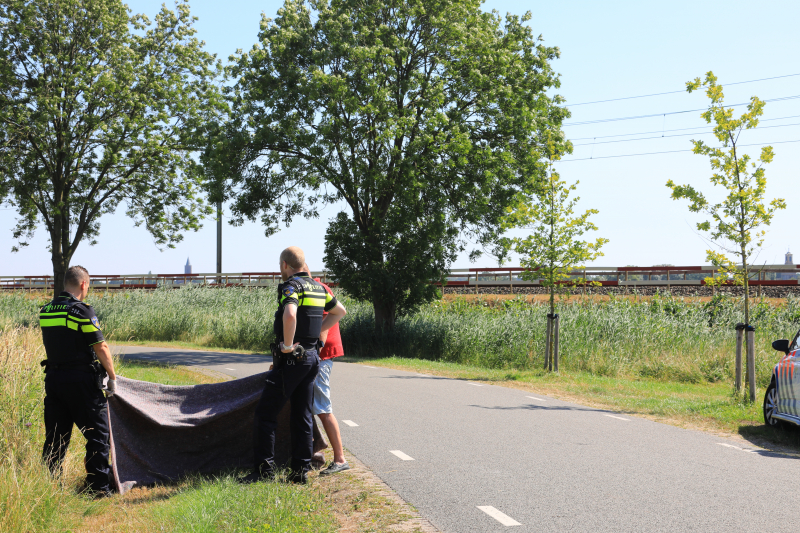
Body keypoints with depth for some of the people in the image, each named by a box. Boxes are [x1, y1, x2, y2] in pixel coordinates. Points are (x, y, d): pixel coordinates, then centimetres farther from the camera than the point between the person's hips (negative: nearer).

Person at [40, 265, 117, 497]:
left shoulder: (45, 311, 8)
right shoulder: (82, 311, -13)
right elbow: (101, 348, -12)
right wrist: (112, 377, -2)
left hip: (53, 379, 7)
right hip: (82, 380, -6)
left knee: (55, 436, 13)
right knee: (97, 435, 3)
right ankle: (98, 487, 4)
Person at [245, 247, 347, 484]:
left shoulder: (291, 285, -12)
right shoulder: (318, 288, 13)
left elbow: (290, 315, -32)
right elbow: (340, 311, 27)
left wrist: (287, 345, -20)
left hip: (291, 358, -8)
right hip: (312, 356, 8)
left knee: (266, 412, 1)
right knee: (302, 416, 11)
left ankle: (265, 467, 0)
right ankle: (301, 471, 12)